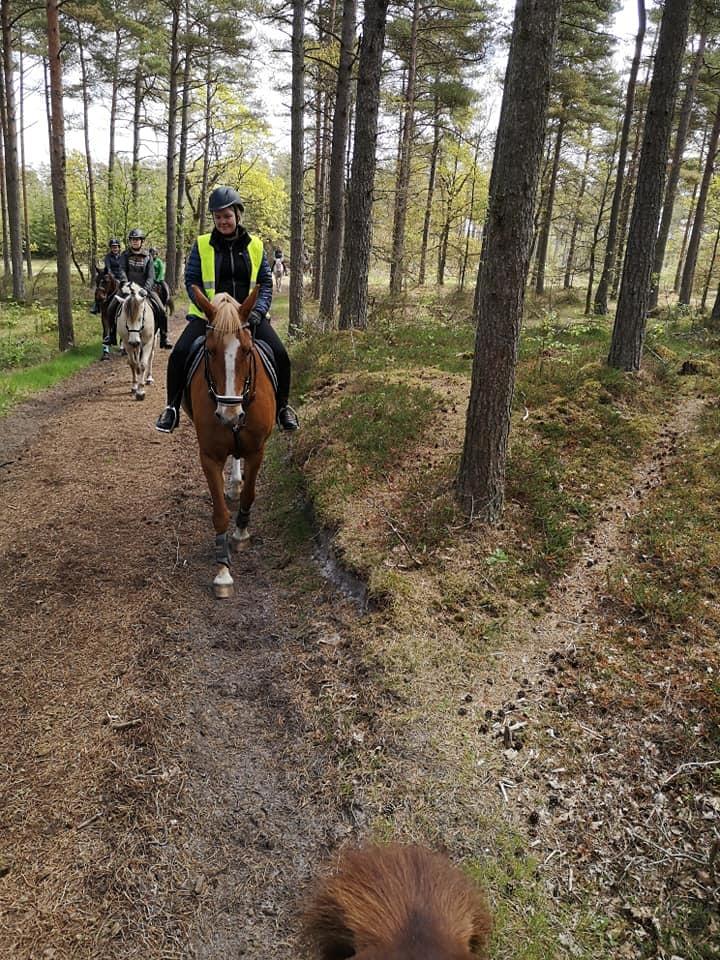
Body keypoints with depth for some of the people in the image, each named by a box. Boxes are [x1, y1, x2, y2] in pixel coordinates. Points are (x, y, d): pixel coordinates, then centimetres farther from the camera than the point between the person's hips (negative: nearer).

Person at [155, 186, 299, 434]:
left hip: (248, 314, 1)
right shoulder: (202, 245, 3)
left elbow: (266, 283, 7)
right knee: (179, 353, -20)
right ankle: (172, 408, -1)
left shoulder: (255, 246, 7)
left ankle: (282, 407, 4)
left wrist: (258, 311, -11)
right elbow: (191, 281, -1)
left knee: (280, 355, -17)